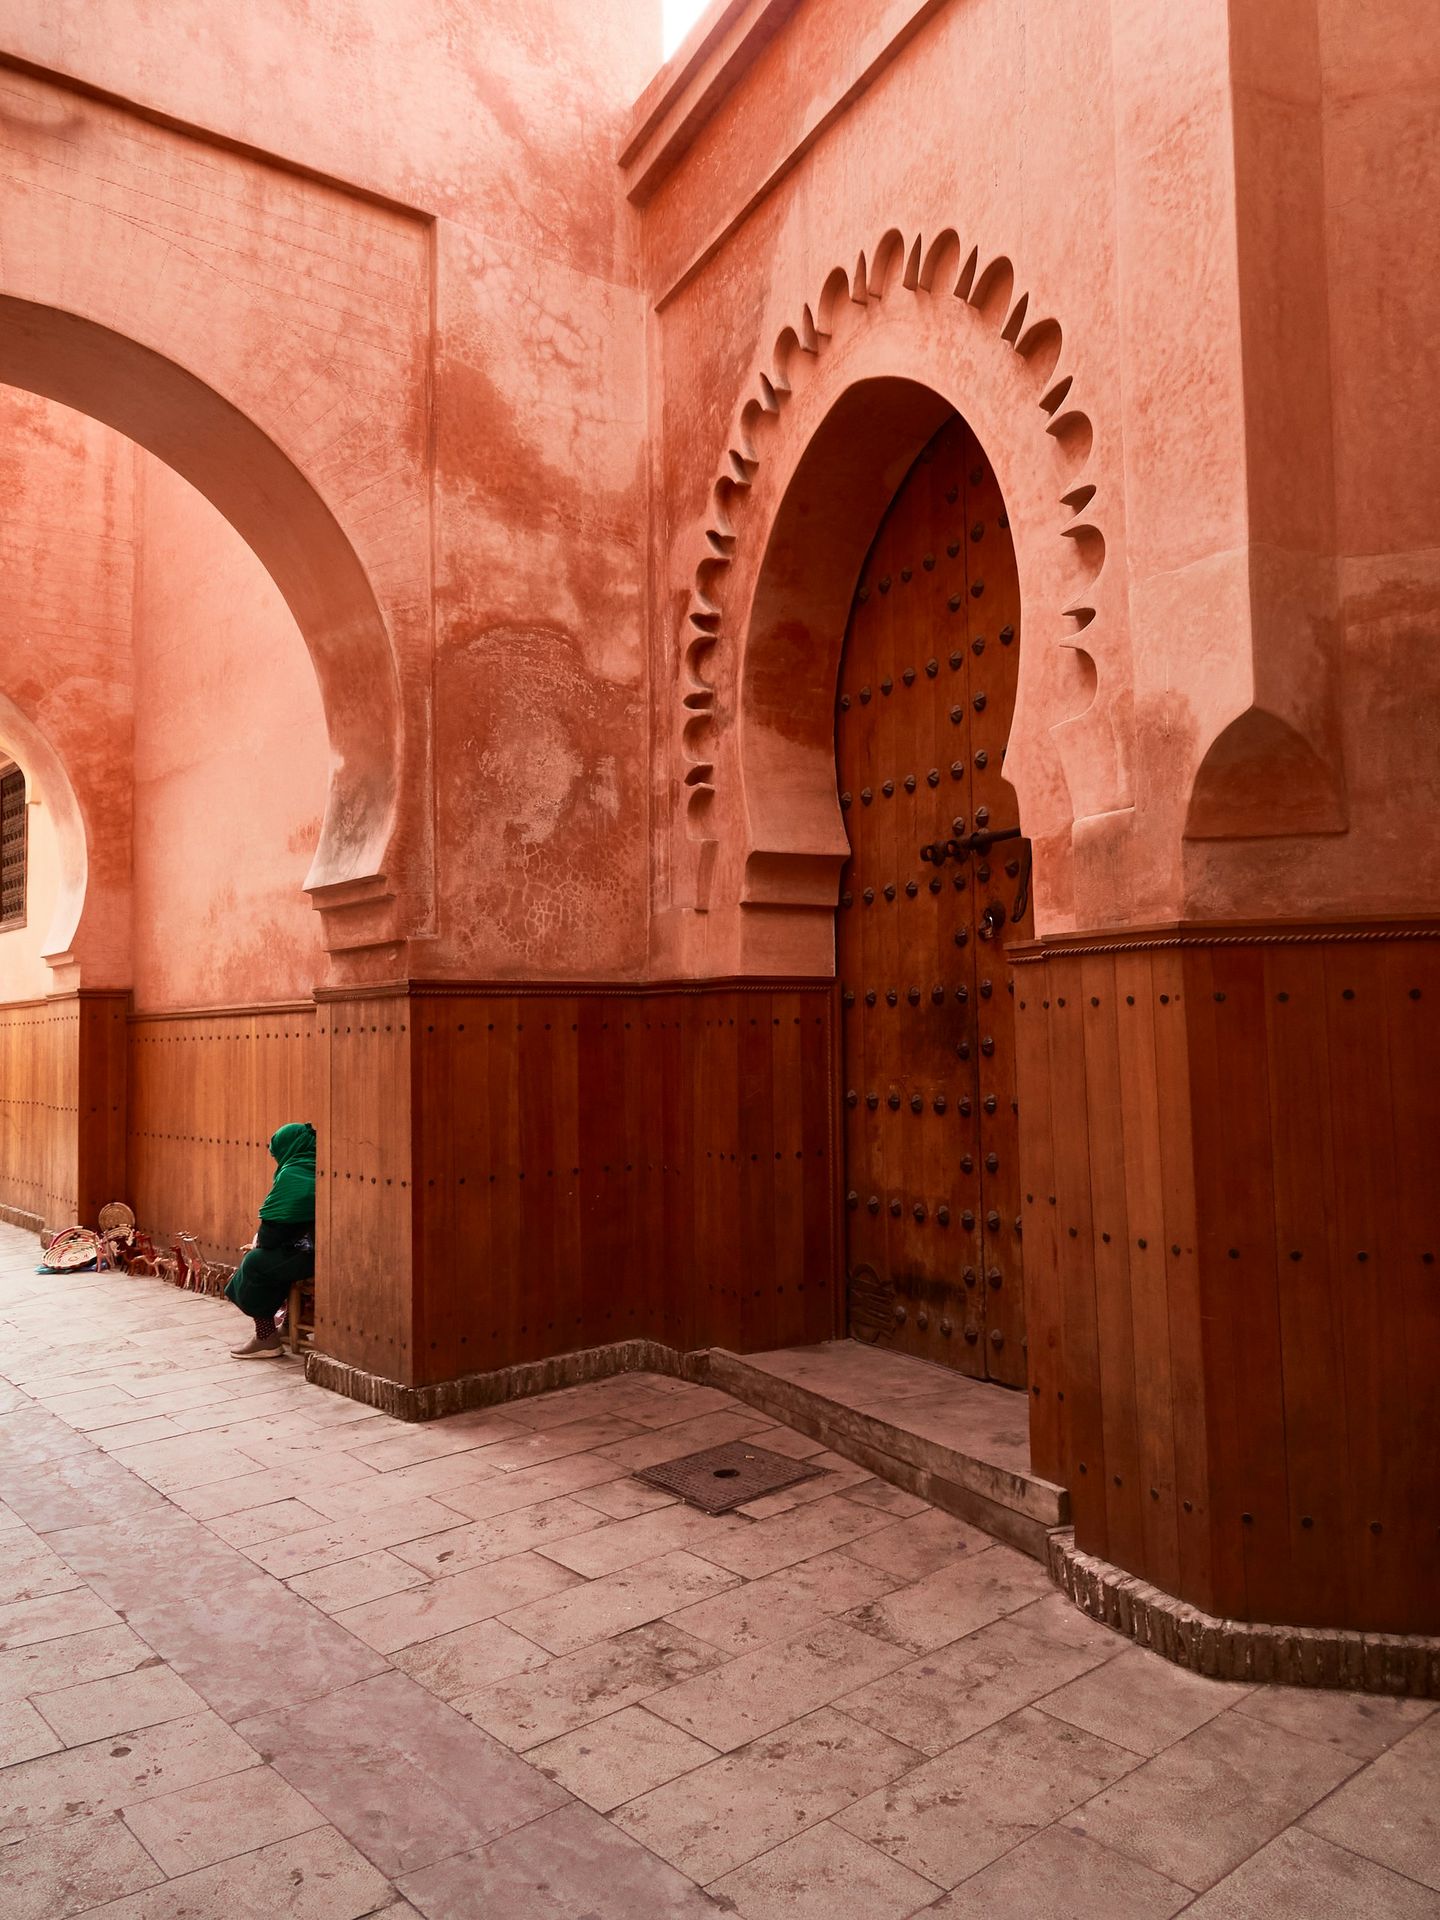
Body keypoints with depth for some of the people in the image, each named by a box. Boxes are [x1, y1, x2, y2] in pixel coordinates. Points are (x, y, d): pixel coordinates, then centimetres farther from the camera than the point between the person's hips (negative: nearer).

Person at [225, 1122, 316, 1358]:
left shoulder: (292, 1175, -10)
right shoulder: (314, 1171, 15)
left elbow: (275, 1224, -10)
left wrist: (260, 1243, 10)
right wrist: (262, 1242, 17)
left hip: (308, 1256, -9)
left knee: (254, 1264, 7)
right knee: (266, 1257, 24)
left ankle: (267, 1338, 15)